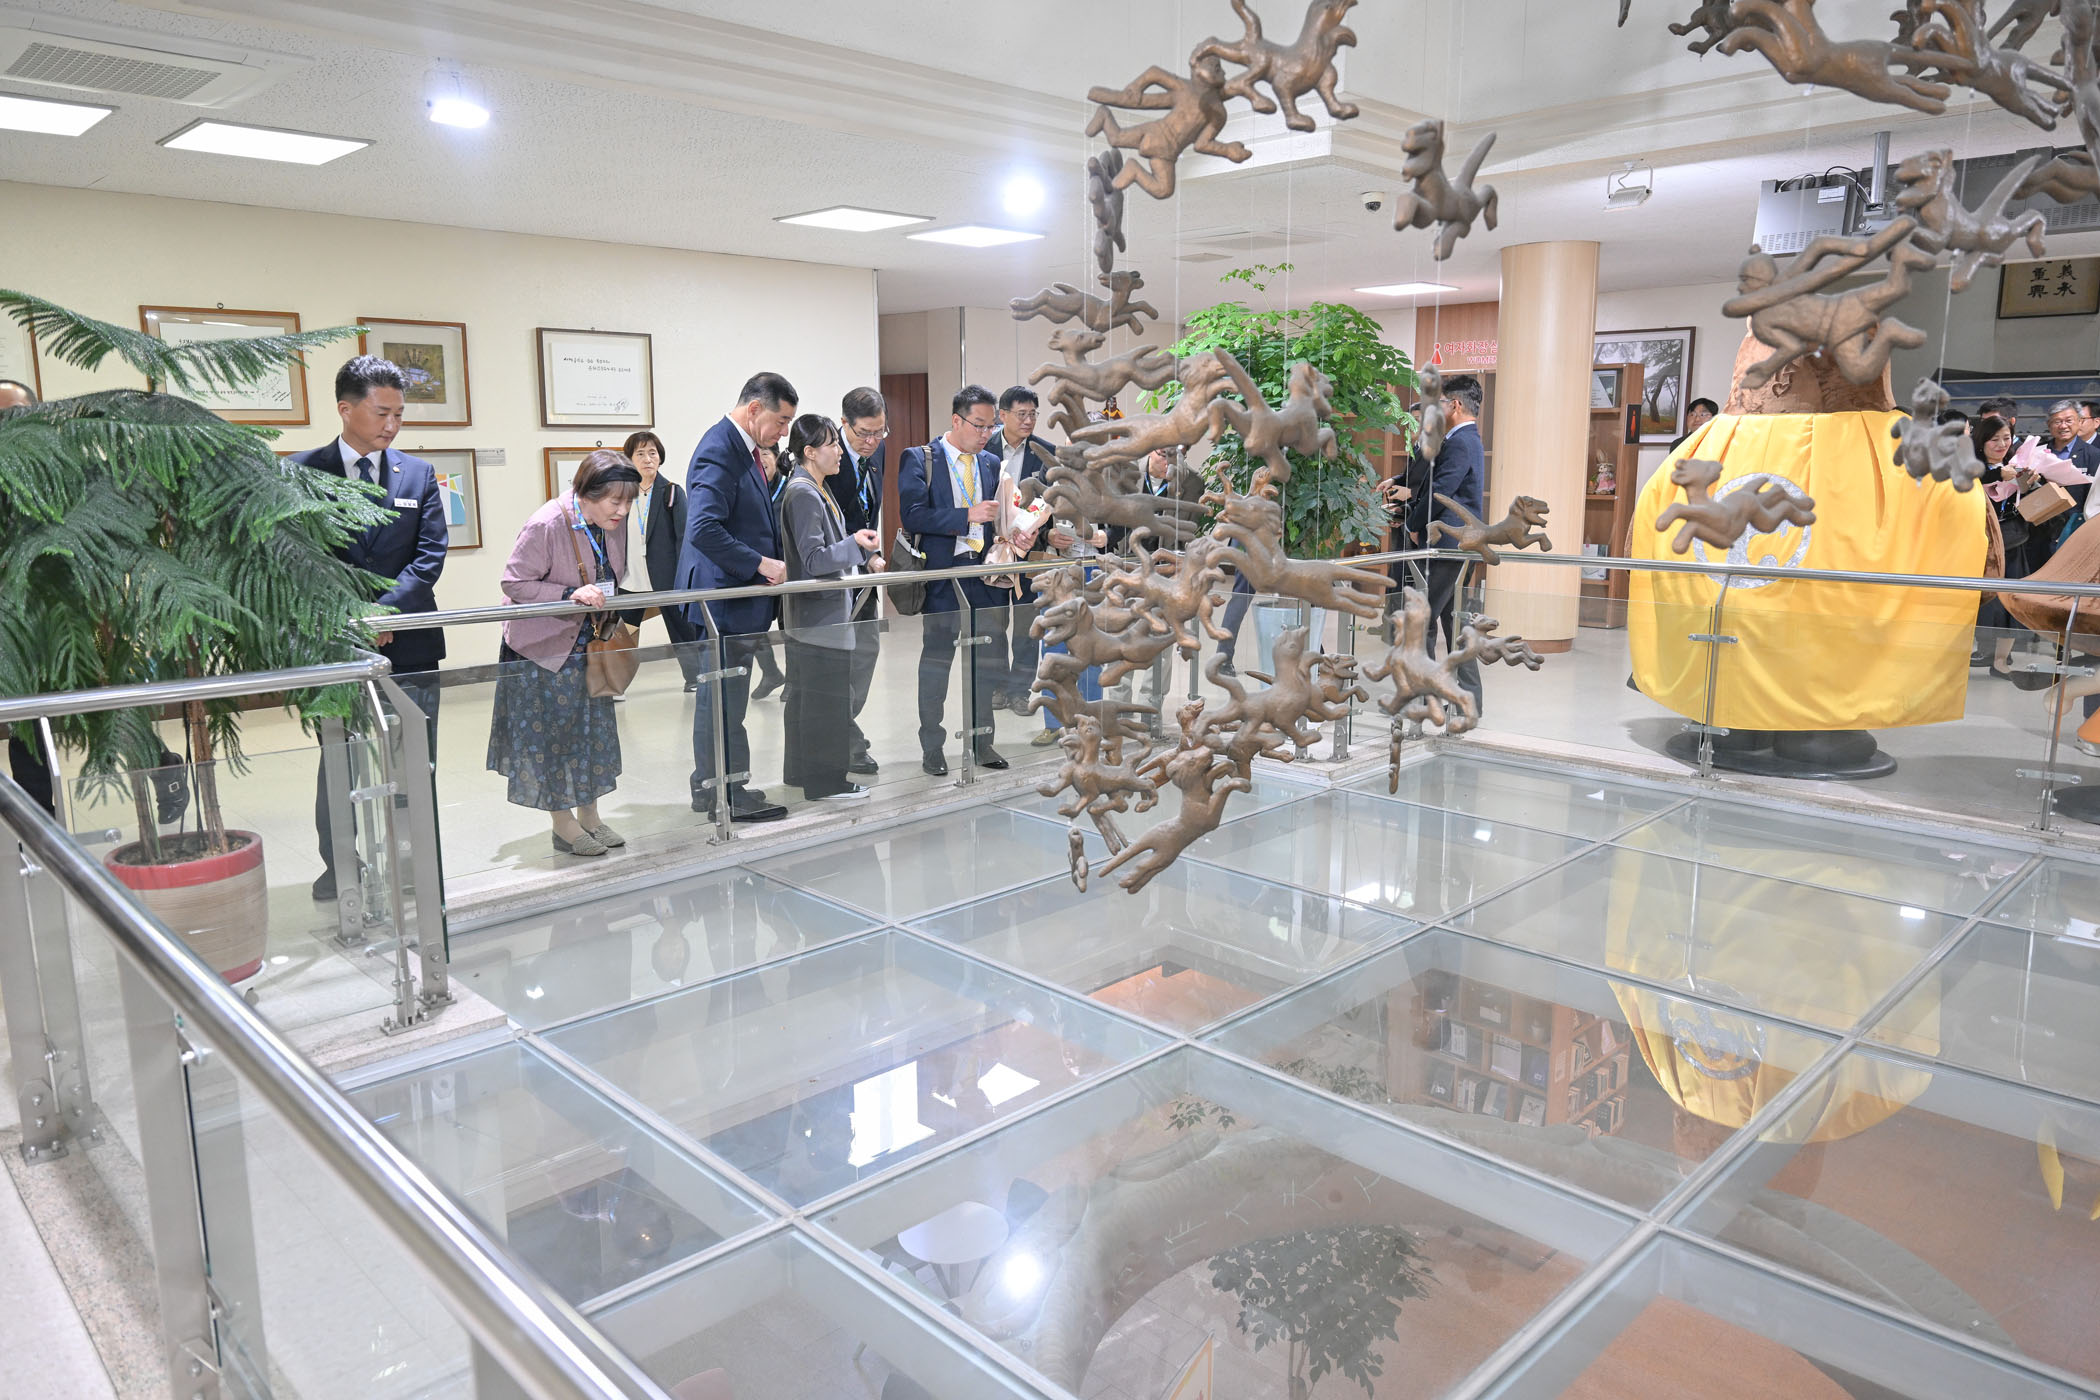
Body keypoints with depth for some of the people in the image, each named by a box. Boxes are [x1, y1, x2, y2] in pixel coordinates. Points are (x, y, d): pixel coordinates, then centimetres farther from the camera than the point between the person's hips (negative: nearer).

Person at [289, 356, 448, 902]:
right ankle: (337, 867, 22)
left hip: (409, 641, 1)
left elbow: (430, 554, 0)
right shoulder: (301, 471, 3)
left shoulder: (418, 473, 8)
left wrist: (384, 612, -12)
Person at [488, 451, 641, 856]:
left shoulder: (614, 525, -3)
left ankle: (589, 815, 25)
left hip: (588, 646, 7)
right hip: (542, 648, -7)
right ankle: (564, 826, 15)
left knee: (594, 726, 11)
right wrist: (570, 594, -31)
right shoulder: (546, 525, -24)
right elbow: (514, 583, -20)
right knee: (550, 732, 3)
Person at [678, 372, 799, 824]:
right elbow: (704, 529, -28)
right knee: (727, 697, -1)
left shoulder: (741, 448, 13)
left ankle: (709, 787, 26)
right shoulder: (719, 452, -19)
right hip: (724, 593, -11)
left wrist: (772, 558, 9)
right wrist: (761, 564, -23)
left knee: (718, 693, 16)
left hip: (740, 591, 11)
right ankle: (729, 791, 8)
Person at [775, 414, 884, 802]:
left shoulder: (819, 490, 14)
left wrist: (866, 555, 16)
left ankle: (800, 769, 26)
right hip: (820, 611, -11)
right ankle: (825, 781, 3)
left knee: (807, 692, 16)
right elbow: (814, 559, -22)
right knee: (826, 696, -5)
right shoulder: (802, 494, -17)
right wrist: (856, 544, -31)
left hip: (826, 608, 11)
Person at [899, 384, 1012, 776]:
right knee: (936, 661, 4)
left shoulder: (991, 464, 14)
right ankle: (932, 747, 15)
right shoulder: (918, 459, -3)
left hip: (986, 575, 5)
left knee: (986, 660, 7)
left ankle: (981, 740, 20)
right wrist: (967, 516, -22)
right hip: (942, 574, -5)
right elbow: (912, 515, -15)